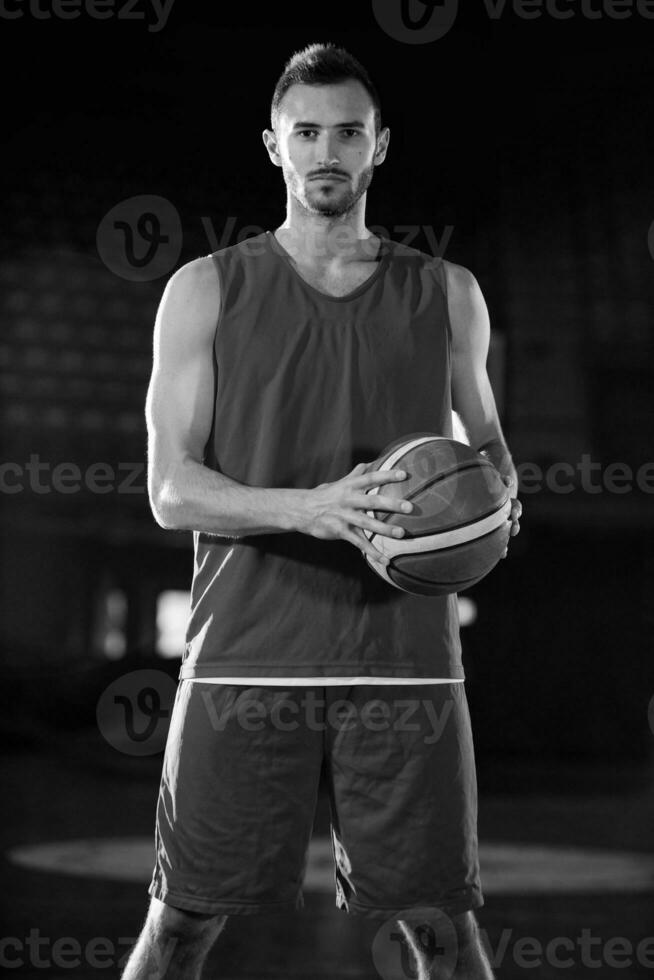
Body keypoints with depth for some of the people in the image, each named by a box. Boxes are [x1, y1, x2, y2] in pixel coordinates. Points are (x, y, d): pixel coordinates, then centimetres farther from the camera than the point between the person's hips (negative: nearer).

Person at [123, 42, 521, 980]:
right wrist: (315, 508, -19)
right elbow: (170, 489, -2)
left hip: (405, 658, 1)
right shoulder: (206, 292, 5)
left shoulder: (446, 294, 11)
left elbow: (487, 442, 22)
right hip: (245, 659, -1)